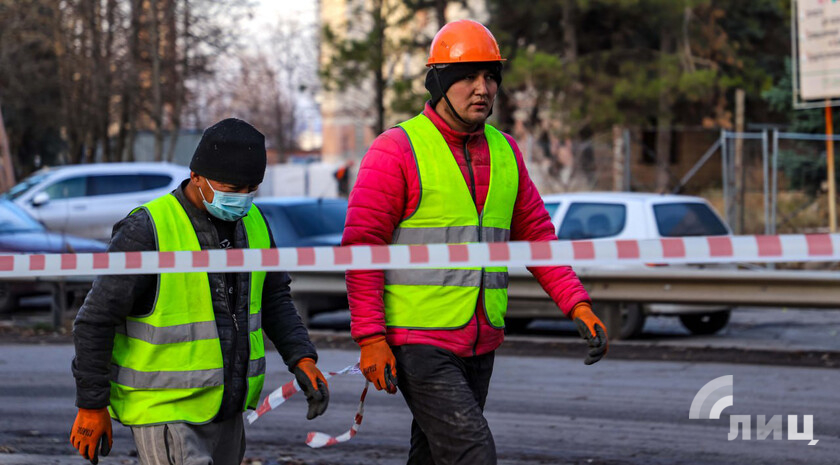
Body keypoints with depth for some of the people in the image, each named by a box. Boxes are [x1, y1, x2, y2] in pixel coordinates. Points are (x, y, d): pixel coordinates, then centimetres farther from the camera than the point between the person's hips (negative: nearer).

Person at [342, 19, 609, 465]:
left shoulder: (505, 152, 11)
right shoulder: (396, 151, -8)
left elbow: (536, 236, 14)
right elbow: (361, 245, -10)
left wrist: (578, 305, 1)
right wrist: (370, 337, -16)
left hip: (479, 345, 7)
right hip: (418, 344, -7)